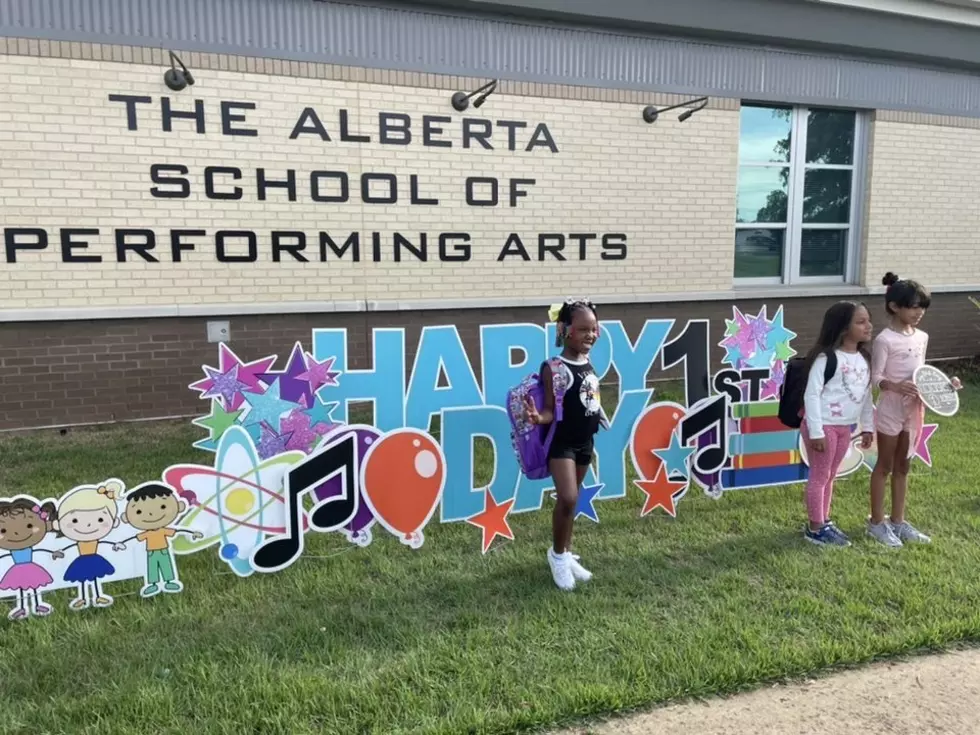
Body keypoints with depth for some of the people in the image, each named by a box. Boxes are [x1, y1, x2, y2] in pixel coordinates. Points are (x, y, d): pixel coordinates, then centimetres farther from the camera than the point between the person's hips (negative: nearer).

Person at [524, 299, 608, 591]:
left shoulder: (589, 365, 4)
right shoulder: (555, 368, -18)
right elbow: (551, 410, -19)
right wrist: (537, 417, -39)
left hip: (585, 442, 7)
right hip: (561, 443, -7)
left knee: (572, 500, 16)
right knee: (567, 498, -16)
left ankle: (566, 555, 30)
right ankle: (558, 554, 8)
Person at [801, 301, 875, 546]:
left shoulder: (864, 359, 7)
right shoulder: (826, 358, -17)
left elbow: (866, 395, 15)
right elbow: (811, 394, -19)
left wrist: (867, 427, 14)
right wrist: (816, 431, -21)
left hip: (844, 427, 8)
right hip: (824, 426, -8)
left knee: (830, 477, 18)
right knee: (819, 476, 3)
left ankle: (824, 522, 30)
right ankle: (815, 529, 13)